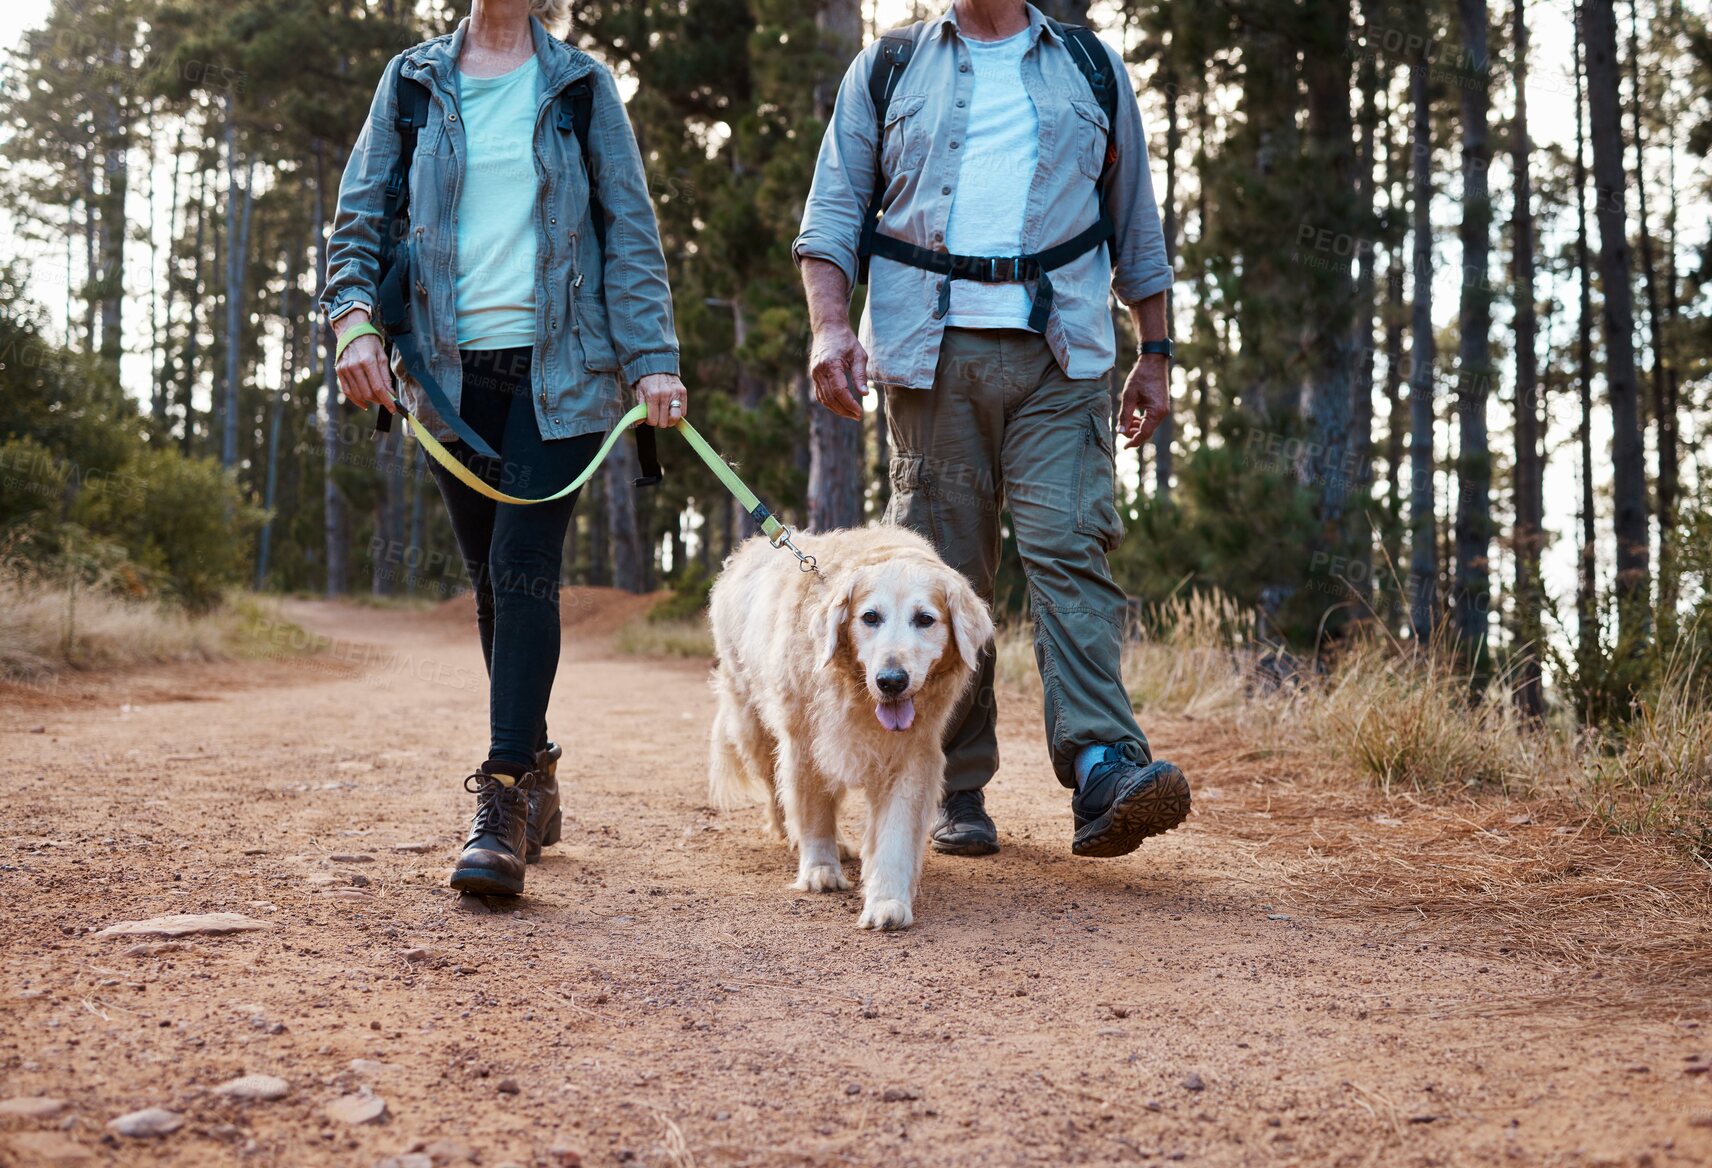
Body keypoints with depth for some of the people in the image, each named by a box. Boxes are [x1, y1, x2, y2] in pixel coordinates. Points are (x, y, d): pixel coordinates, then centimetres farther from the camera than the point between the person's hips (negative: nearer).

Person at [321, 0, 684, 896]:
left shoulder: (580, 85, 7)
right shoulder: (413, 81, 12)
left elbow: (630, 230, 5)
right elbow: (360, 215, 10)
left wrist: (652, 359, -4)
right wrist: (354, 317, -8)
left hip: (559, 367, -3)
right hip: (451, 368, 3)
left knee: (523, 569, -14)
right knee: (491, 580, 8)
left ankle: (504, 800, -16)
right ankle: (535, 773, 22)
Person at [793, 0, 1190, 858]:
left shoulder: (1092, 70, 19)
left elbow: (1136, 225, 22)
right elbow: (834, 210, 11)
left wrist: (1154, 353, 17)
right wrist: (829, 324, -5)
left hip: (1059, 353, 0)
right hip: (931, 346, 0)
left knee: (1069, 546, -15)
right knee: (943, 567, 0)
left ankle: (1104, 771, -24)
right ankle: (958, 790, 7)